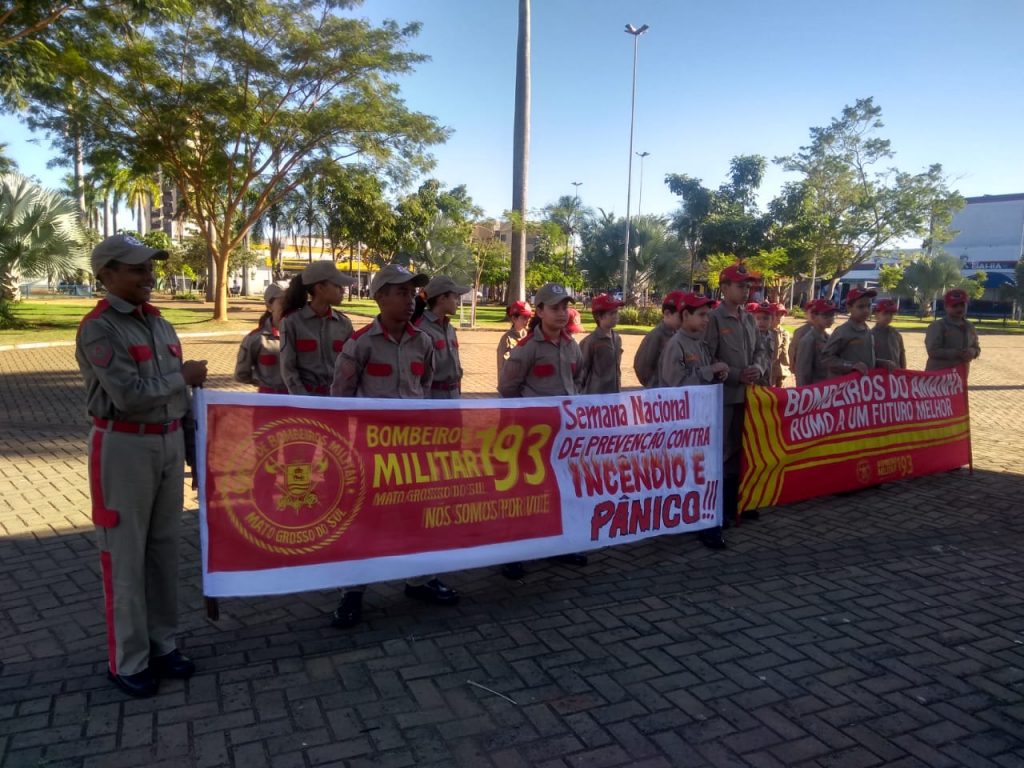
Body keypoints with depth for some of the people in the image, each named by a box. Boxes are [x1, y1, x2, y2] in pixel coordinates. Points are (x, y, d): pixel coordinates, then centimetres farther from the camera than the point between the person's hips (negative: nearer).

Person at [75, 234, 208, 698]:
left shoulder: (158, 323, 10)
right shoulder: (98, 329, -12)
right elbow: (129, 395, -23)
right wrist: (183, 375, -10)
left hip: (169, 441, 7)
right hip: (124, 447, -7)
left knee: (164, 547, 14)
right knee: (125, 556, 4)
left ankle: (162, 643, 28)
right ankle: (127, 661, 18)